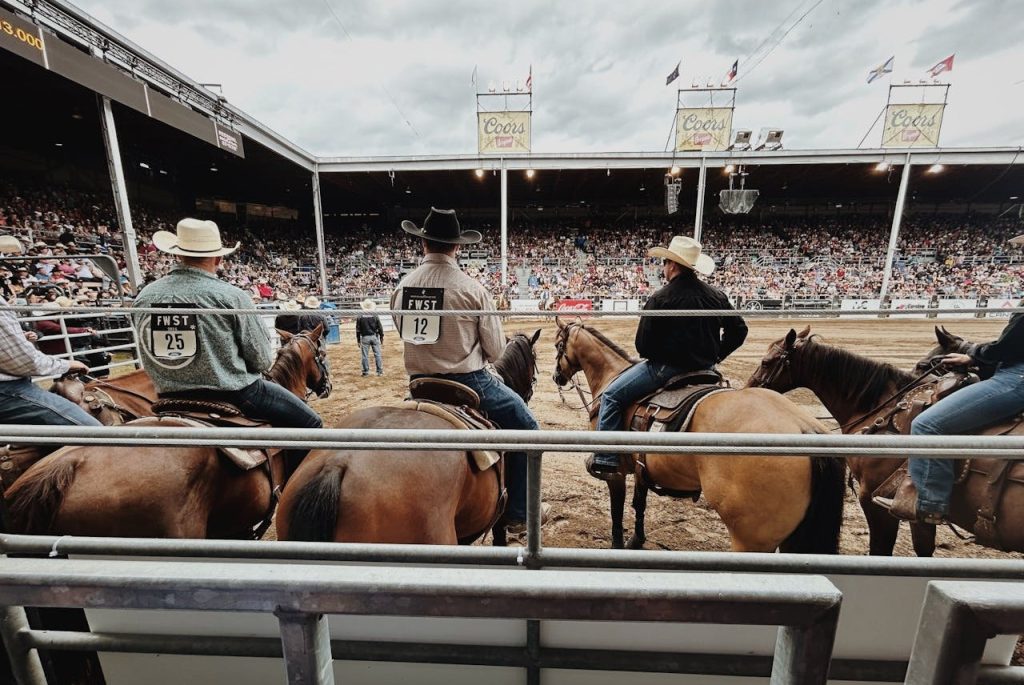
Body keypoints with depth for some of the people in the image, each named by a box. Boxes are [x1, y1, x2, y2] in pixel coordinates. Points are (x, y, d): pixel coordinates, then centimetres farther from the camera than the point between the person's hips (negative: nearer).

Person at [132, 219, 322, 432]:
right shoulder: (230, 296, -17)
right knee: (310, 423, 5)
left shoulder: (144, 297, 0)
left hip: (172, 398, 7)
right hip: (234, 395, -7)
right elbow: (262, 359, -12)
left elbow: (151, 353, 11)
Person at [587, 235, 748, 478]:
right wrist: (714, 356, 20)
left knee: (611, 396, 3)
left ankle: (606, 460, 3)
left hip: (667, 368, -7)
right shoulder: (717, 296, 6)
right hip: (706, 370, 7)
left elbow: (643, 346, -13)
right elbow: (738, 331, 13)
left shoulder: (660, 298, -14)